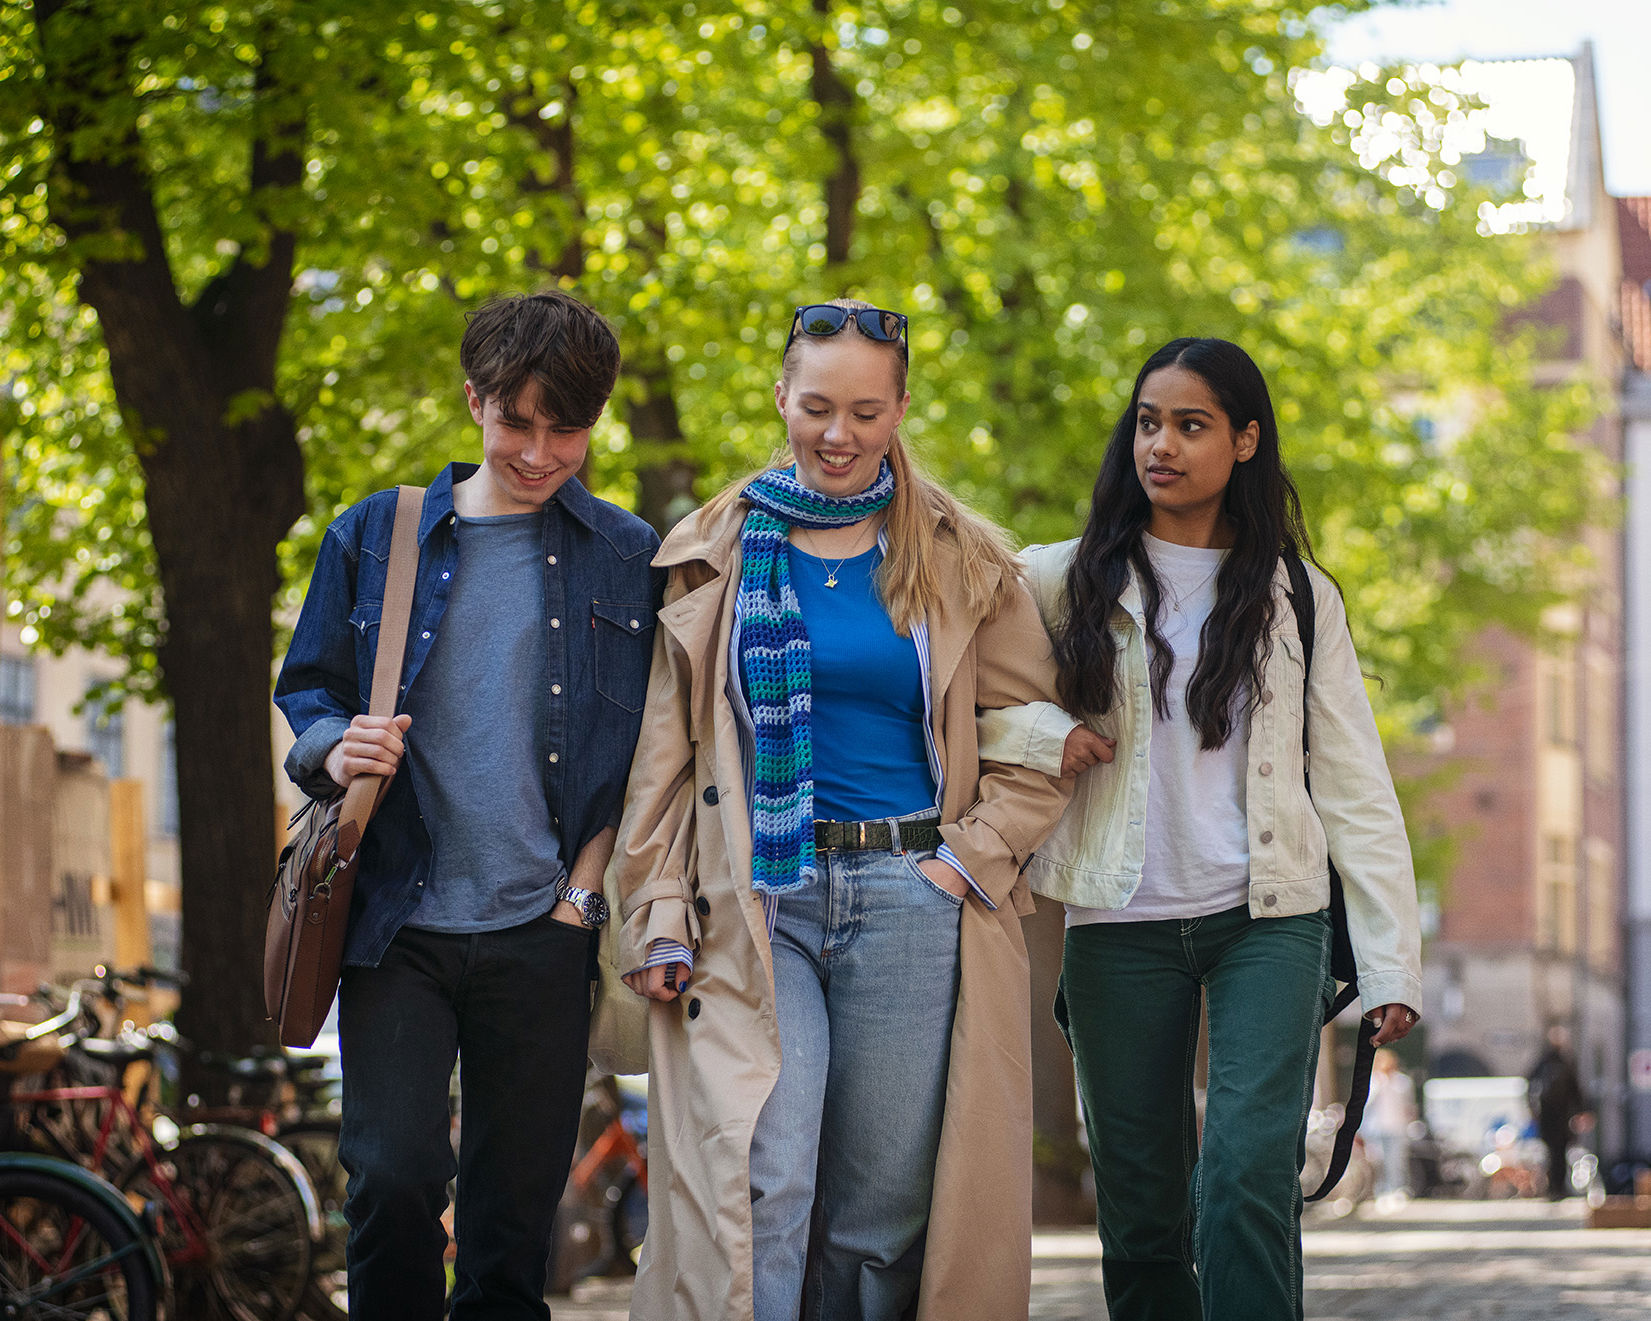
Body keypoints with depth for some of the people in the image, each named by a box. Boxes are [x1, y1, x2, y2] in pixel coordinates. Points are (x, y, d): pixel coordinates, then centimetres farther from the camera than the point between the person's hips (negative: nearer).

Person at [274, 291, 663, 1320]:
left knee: (517, 1211, 3)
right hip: (399, 925, 0)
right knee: (394, 1178, -13)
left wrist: (584, 893, -1)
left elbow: (647, 753, 9)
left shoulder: (627, 560, 8)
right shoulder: (374, 538, 9)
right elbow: (307, 691, 14)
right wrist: (334, 753, -9)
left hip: (543, 933, 0)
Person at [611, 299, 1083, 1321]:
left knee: (881, 1210, 1)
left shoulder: (963, 564, 9)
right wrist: (658, 912, 2)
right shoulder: (717, 558, 10)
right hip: (754, 905, 0)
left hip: (910, 901, 0)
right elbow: (667, 750, 10)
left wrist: (972, 856, -2)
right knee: (762, 1184, -15)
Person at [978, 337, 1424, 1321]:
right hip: (1122, 928, 1)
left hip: (1269, 917, -1)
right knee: (1142, 1216, 2)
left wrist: (1391, 963, 0)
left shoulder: (1298, 599, 9)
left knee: (1249, 1182, -18)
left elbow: (1355, 788, 7)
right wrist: (1046, 737, -12)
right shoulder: (1069, 582, 8)